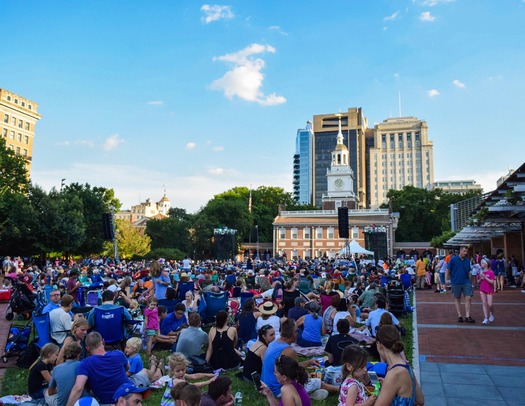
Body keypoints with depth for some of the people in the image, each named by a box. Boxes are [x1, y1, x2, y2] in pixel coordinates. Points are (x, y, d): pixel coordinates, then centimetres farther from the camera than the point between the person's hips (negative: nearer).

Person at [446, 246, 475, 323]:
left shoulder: (467, 261, 6)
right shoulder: (453, 259, -4)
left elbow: (468, 272, 15)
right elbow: (448, 270, -1)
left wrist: (469, 280, 12)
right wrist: (447, 279, -7)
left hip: (466, 282, 2)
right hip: (456, 282, -2)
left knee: (468, 298, -7)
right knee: (457, 299, 7)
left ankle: (467, 316, 0)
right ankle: (459, 316, 16)